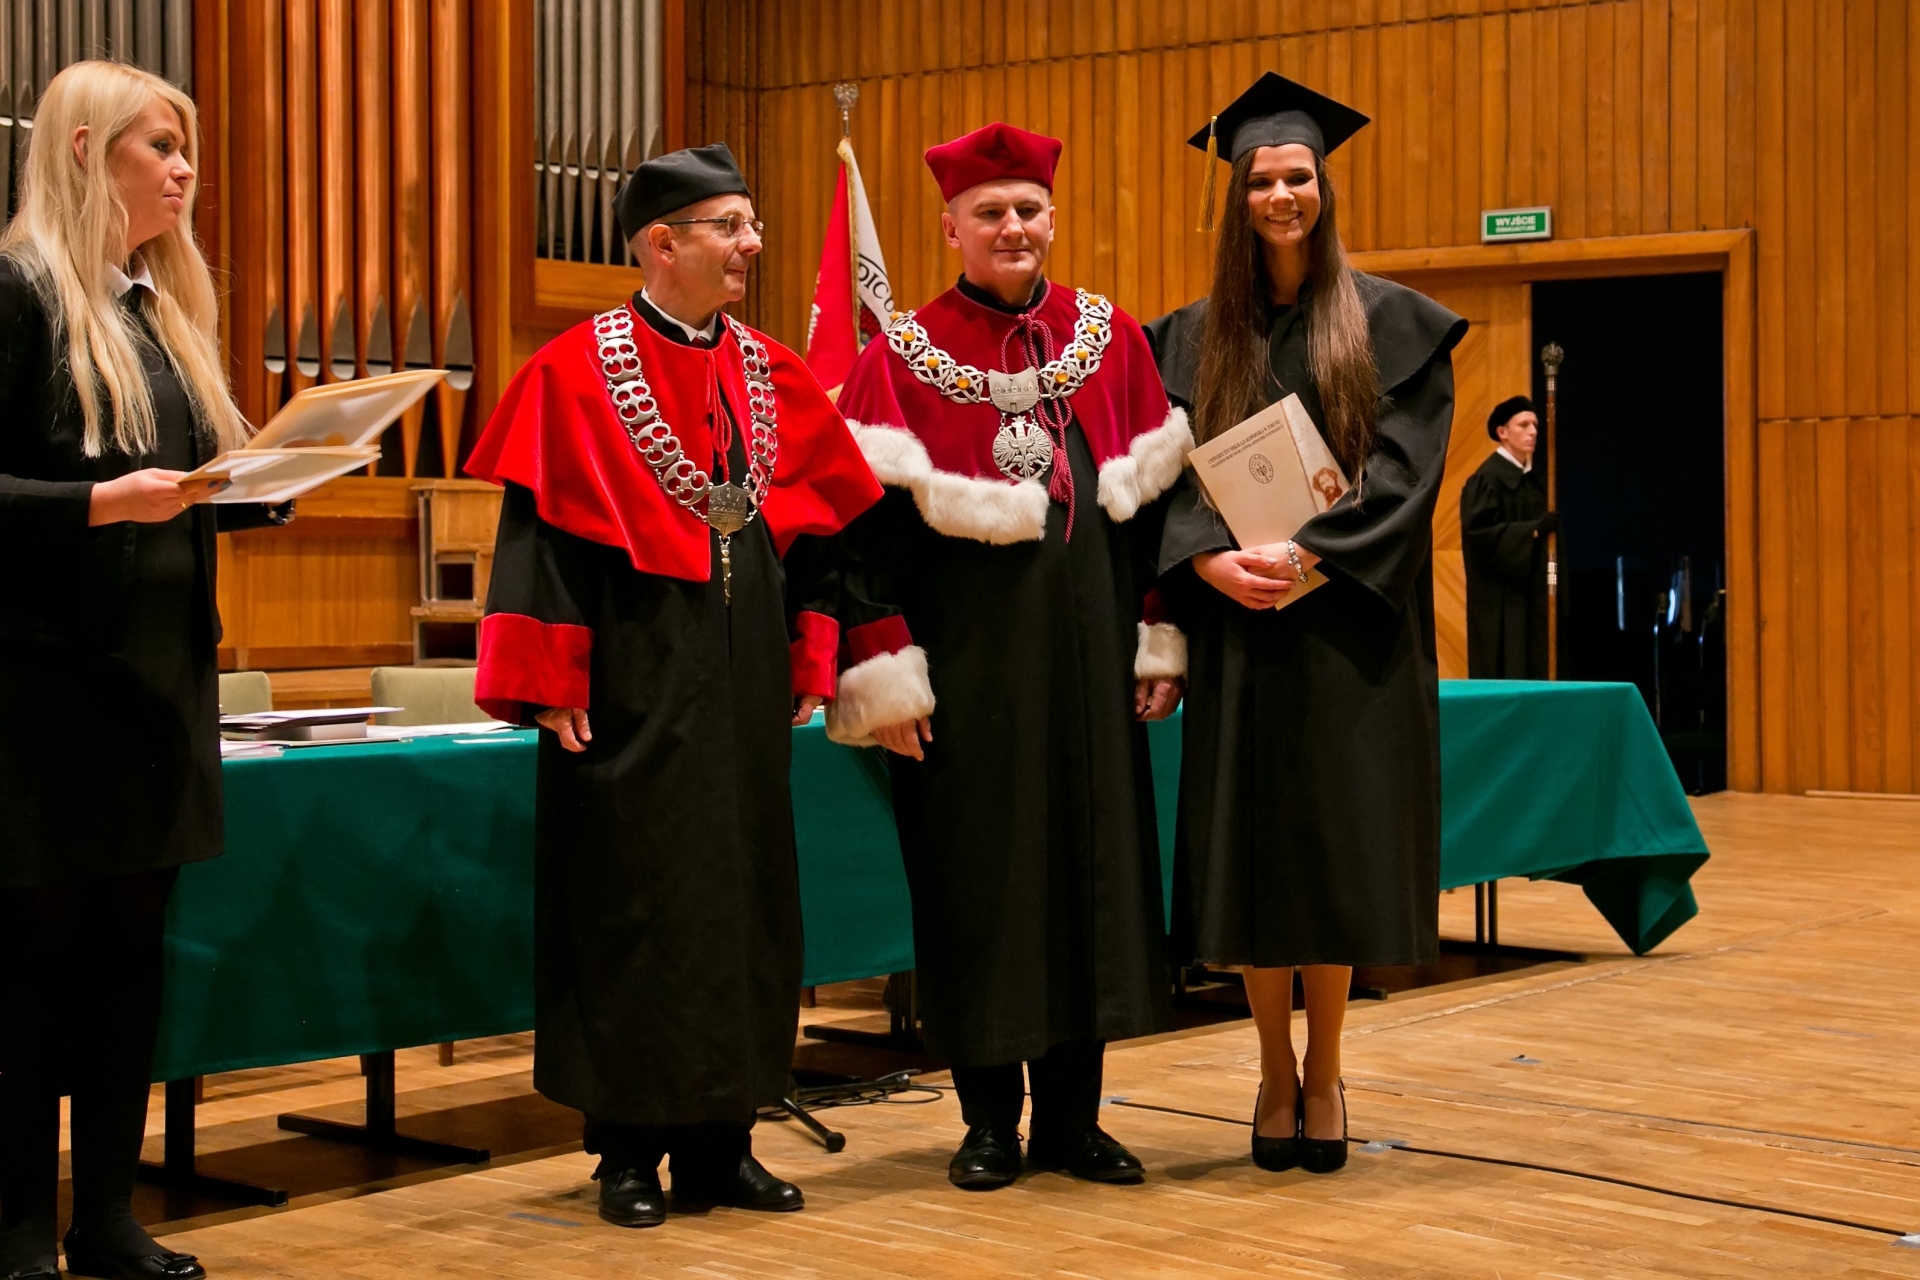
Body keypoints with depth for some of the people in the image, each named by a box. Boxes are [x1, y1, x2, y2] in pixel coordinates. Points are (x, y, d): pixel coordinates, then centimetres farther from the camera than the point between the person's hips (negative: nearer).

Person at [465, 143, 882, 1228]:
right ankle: (630, 1151, 10)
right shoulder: (579, 371, -6)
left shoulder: (771, 373, 10)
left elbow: (814, 522, 13)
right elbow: (545, 531, -10)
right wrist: (551, 686, -15)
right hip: (635, 676, -6)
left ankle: (719, 1140, 18)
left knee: (743, 891, 8)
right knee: (631, 902, 0)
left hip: (743, 672, 6)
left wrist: (810, 657, 8)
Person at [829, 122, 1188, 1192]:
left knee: (1091, 858, 6)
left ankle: (1073, 1114, 17)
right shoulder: (904, 357, 0)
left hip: (1087, 649, 3)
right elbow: (870, 524, -6)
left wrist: (1160, 638, 5)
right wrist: (885, 671, -12)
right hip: (966, 657, -3)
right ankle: (991, 1120, 14)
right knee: (974, 873, 2)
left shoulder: (1112, 338, 9)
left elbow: (1155, 499, 10)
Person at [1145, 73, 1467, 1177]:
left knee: (1335, 840, -1)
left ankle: (1324, 1073, 11)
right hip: (1238, 627, 2)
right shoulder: (1195, 336, 9)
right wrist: (1210, 559, -16)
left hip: (1347, 620, -2)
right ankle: (1276, 1071, 14)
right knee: (1251, 841, 2)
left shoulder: (1389, 323, 2)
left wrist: (1310, 553, -19)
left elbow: (1405, 466, -7)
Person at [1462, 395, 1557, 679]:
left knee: (1529, 668, 6)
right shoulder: (1487, 478, -12)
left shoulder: (1530, 478, 13)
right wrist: (1534, 530, -25)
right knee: (1503, 674, -8)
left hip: (1527, 590, 8)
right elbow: (1480, 532, -19)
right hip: (1499, 598, -8)